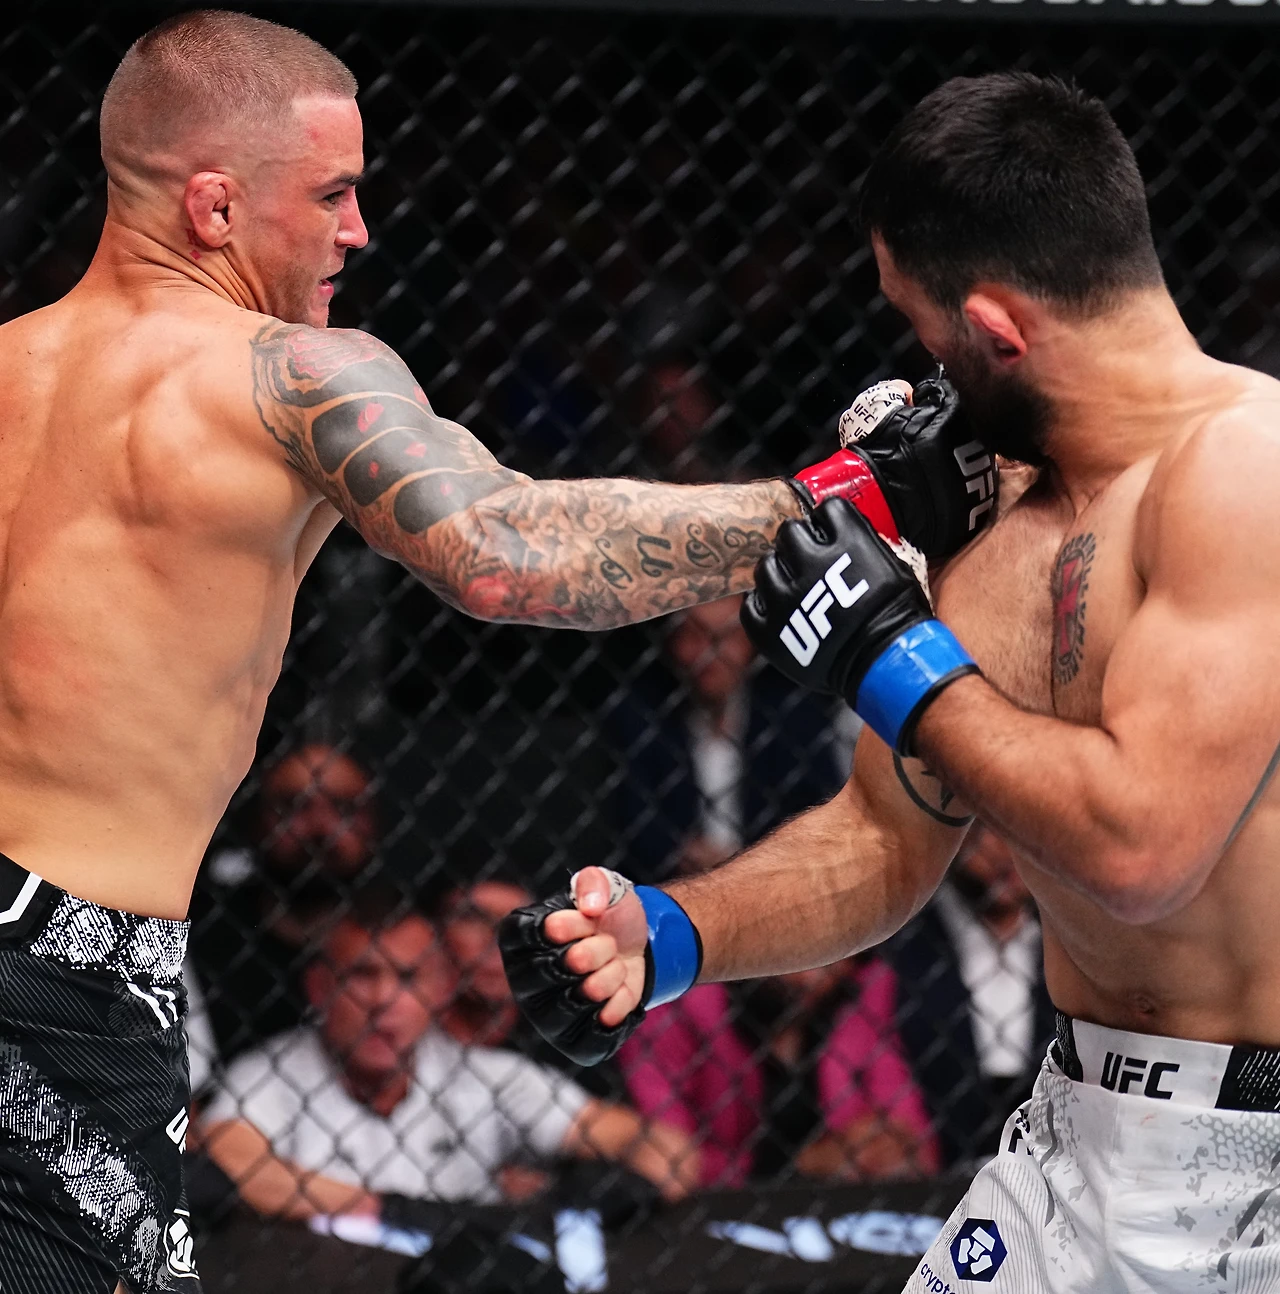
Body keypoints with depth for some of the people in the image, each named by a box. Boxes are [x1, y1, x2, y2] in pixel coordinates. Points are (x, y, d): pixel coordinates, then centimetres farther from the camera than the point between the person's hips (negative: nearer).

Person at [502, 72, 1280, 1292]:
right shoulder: (999, 537, 7)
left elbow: (1140, 844, -25)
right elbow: (885, 842, 16)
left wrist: (892, 657, -14)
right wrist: (668, 935, -1)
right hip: (1099, 1136, 7)